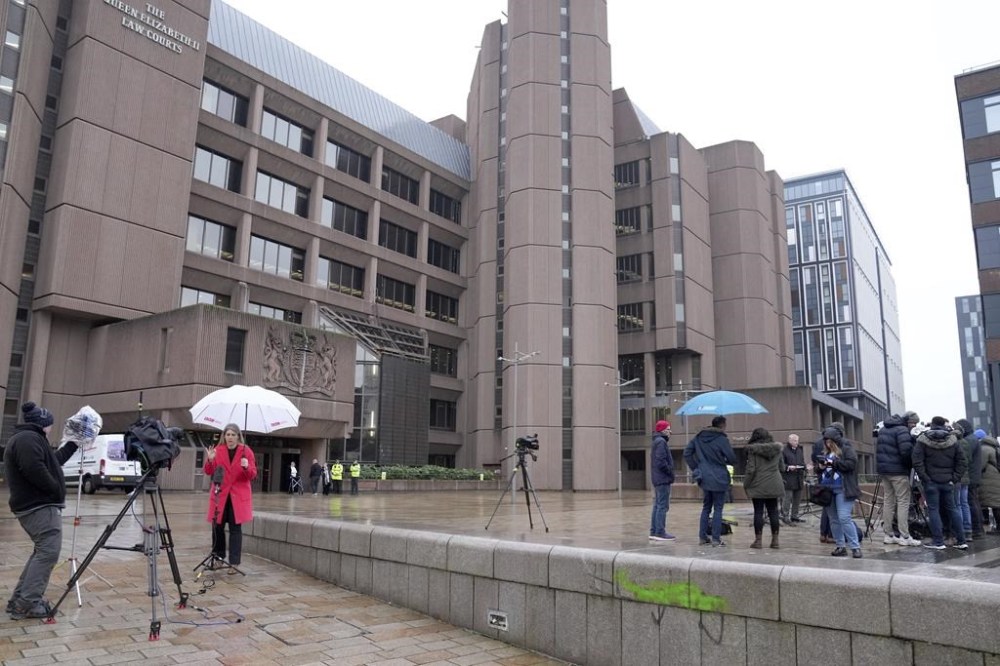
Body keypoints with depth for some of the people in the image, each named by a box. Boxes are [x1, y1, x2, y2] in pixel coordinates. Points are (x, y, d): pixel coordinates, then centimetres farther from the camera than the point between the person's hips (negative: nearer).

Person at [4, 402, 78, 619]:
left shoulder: (26, 438, 21)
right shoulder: (28, 438, -14)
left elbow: (54, 460, 31)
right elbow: (35, 470, -28)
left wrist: (73, 444, 35)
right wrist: (57, 491, -16)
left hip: (33, 505, 11)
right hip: (40, 505, -11)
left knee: (41, 551, 16)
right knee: (48, 552, -11)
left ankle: (19, 599, 18)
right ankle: (28, 603, -11)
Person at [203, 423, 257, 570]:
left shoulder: (246, 451, -1)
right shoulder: (218, 450, 4)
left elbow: (253, 475, -2)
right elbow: (209, 472, 3)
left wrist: (246, 467, -23)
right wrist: (210, 460, -15)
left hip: (238, 496, -2)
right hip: (220, 494, 2)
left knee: (235, 528, -2)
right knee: (217, 526, 4)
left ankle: (234, 562, 4)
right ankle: (218, 556, 24)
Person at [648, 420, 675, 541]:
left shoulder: (657, 441, 18)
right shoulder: (661, 442, -13)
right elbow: (661, 461, -22)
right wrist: (670, 472, -12)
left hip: (657, 479, 10)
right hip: (663, 478, -10)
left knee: (657, 506, 12)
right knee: (662, 506, -7)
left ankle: (653, 532, 16)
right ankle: (660, 532, -6)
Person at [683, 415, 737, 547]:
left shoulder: (699, 437, 5)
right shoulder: (722, 440, -13)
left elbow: (687, 453, 6)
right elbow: (732, 459, -11)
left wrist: (695, 469, 10)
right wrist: (724, 460, 11)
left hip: (704, 478, 6)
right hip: (719, 479, -5)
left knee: (706, 507, 16)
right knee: (718, 509, 3)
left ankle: (702, 537, 16)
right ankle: (716, 539, 4)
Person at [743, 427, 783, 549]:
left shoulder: (753, 449, -9)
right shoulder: (777, 449, 6)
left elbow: (750, 469, -11)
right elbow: (781, 467, 16)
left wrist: (746, 484, -4)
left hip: (758, 485, -4)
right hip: (774, 485, 4)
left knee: (758, 512, 1)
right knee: (773, 512, 9)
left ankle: (758, 540, 2)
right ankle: (775, 539, 12)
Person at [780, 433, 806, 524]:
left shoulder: (800, 450, 15)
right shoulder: (784, 451, -6)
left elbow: (803, 462, 21)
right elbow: (781, 464, -7)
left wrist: (803, 469, 3)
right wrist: (788, 467, -21)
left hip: (798, 478, 7)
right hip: (788, 478, -7)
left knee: (797, 498, 11)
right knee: (787, 498, -8)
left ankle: (794, 515, 21)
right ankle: (785, 516, -1)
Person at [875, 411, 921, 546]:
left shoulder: (883, 429, 15)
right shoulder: (902, 430, -12)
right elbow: (906, 451, -21)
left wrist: (883, 463, 15)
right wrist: (912, 463, -6)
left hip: (883, 469, 8)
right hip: (898, 470, -8)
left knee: (888, 501, 11)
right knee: (903, 502, -3)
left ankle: (888, 535, 12)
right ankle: (904, 537, -3)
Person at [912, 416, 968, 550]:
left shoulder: (923, 440, -6)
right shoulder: (952, 440, 4)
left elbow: (917, 462, -13)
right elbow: (962, 461, 2)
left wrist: (924, 478, -8)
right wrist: (955, 478, 3)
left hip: (931, 481, -4)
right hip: (948, 481, 4)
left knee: (933, 510, 0)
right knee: (952, 509, 13)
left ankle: (938, 541, 0)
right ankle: (961, 541, 16)